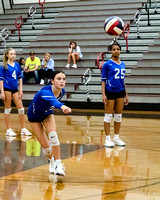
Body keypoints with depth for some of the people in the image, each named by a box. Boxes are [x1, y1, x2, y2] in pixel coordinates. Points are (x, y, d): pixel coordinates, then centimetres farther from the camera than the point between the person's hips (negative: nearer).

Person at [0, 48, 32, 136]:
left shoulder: (17, 65, 9)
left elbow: (20, 78, 13)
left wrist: (20, 90, 7)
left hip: (15, 89, 5)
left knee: (21, 108, 3)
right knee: (7, 109, 2)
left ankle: (23, 129, 11)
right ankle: (9, 130, 8)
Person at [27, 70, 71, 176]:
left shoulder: (62, 92, -20)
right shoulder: (45, 91, -41)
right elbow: (52, 100, -64)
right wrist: (62, 106, -83)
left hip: (47, 113, 4)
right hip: (34, 115, -4)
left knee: (53, 134, -24)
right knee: (45, 145, -6)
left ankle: (58, 164, -20)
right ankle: (52, 161, 25)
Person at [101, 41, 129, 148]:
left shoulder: (123, 64, 11)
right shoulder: (107, 64, -4)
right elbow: (103, 80, -5)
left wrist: (126, 95, 16)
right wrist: (103, 94, -13)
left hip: (120, 92, 5)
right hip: (110, 92, -5)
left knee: (118, 116, 8)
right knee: (108, 115, -1)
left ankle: (117, 138, 17)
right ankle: (108, 138, 4)